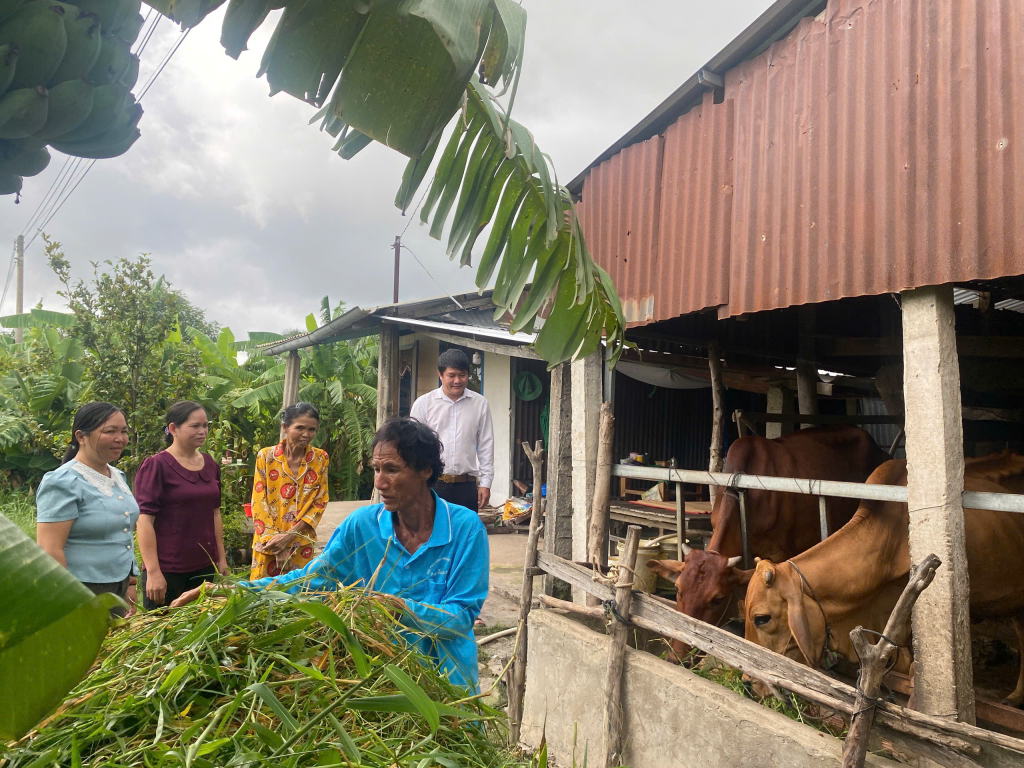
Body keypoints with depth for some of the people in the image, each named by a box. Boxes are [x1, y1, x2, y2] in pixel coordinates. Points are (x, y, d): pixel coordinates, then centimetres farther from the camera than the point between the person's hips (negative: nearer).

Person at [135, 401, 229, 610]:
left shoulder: (211, 466, 9)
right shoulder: (156, 466, -10)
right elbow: (144, 521, -13)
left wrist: (221, 558, 15)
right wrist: (153, 572, -17)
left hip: (204, 566, 6)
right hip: (166, 570, -6)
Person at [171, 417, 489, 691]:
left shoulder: (465, 527, -16)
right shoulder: (363, 524, -6)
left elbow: (463, 614, -17)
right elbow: (309, 578, -4)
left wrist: (403, 608, -32)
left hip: (446, 677, -2)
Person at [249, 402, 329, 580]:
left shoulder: (320, 458, -2)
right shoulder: (266, 456, -5)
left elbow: (320, 502, -3)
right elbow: (259, 503, -5)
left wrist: (290, 535, -13)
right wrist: (275, 540, -11)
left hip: (302, 545, 1)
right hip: (269, 544, -1)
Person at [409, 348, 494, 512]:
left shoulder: (480, 404, 4)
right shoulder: (423, 403, 1)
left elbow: (486, 445, 7)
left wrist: (485, 483, 3)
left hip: (466, 486, 1)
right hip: (432, 484, -1)